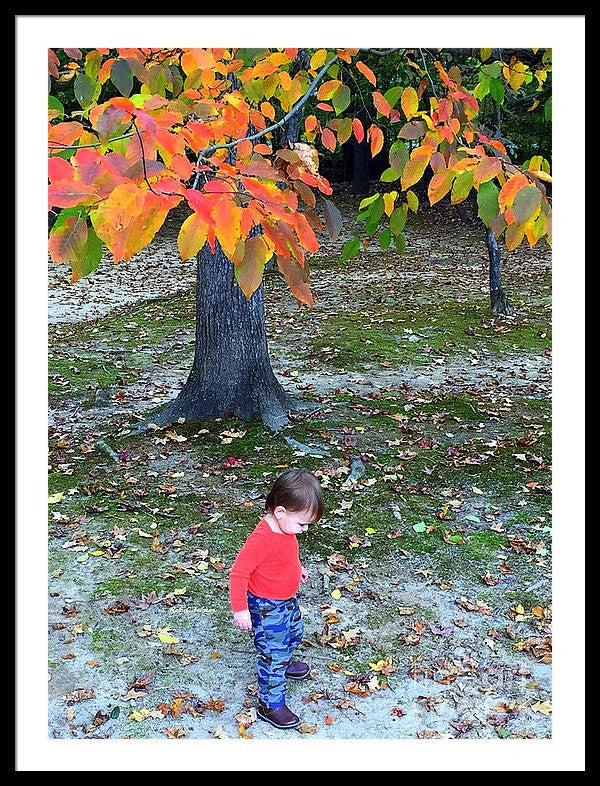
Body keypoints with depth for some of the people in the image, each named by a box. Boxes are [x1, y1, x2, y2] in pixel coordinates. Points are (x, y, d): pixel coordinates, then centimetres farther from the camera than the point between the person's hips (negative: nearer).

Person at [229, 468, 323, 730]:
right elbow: (238, 572, -30)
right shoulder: (262, 539, -35)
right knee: (273, 654, 1)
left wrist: (297, 568, 20)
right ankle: (270, 705, 17)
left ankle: (283, 664, 57)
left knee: (294, 633, 30)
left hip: (287, 600, 9)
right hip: (266, 608, -9)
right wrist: (240, 609, -27)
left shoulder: (285, 527, -6)